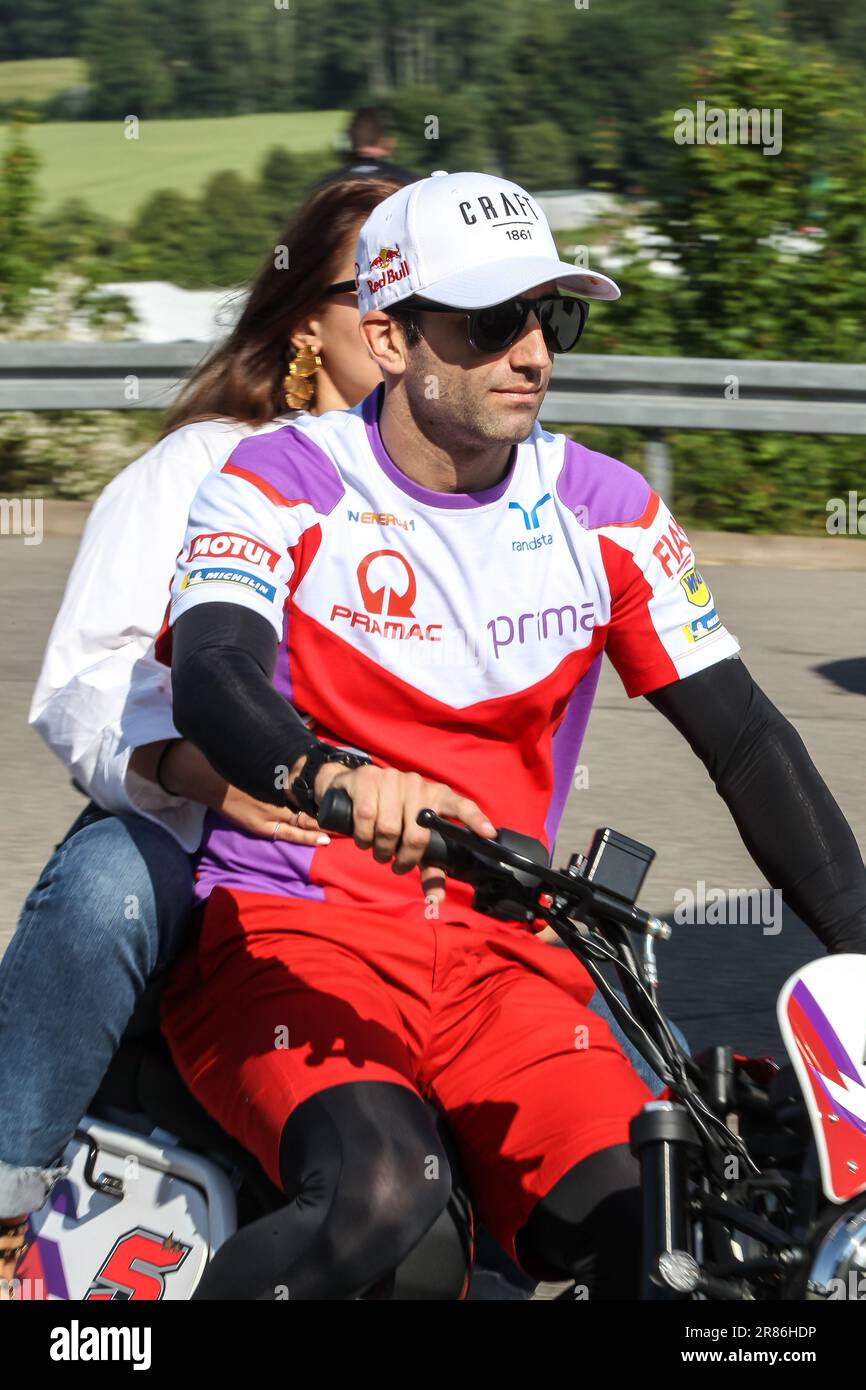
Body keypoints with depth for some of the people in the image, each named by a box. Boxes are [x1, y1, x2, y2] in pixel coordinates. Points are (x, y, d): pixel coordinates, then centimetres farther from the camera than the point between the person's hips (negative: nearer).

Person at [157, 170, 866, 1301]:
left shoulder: (605, 512, 7)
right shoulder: (283, 484, -5)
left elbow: (744, 736, 8)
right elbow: (209, 677, -23)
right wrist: (333, 774, -46)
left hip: (501, 955, 4)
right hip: (285, 932, -4)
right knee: (382, 1195, -34)